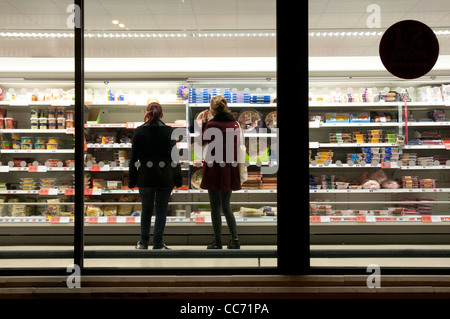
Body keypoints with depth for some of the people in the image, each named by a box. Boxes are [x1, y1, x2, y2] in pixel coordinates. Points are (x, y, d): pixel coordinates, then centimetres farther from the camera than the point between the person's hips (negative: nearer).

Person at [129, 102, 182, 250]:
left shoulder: (139, 131, -2)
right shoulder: (169, 131, -3)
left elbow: (134, 157, -1)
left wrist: (132, 179, 6)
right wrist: (178, 179, 4)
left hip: (145, 177, 1)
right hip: (165, 177, 0)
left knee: (146, 209, 16)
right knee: (161, 210, 9)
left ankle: (143, 243, 21)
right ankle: (158, 244, 12)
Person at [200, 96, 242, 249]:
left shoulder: (212, 124, -12)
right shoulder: (235, 124, 4)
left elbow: (202, 141, 2)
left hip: (214, 168, -5)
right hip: (230, 169, 5)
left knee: (215, 206, 3)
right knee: (226, 205, 16)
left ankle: (218, 242, 9)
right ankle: (235, 239, 9)